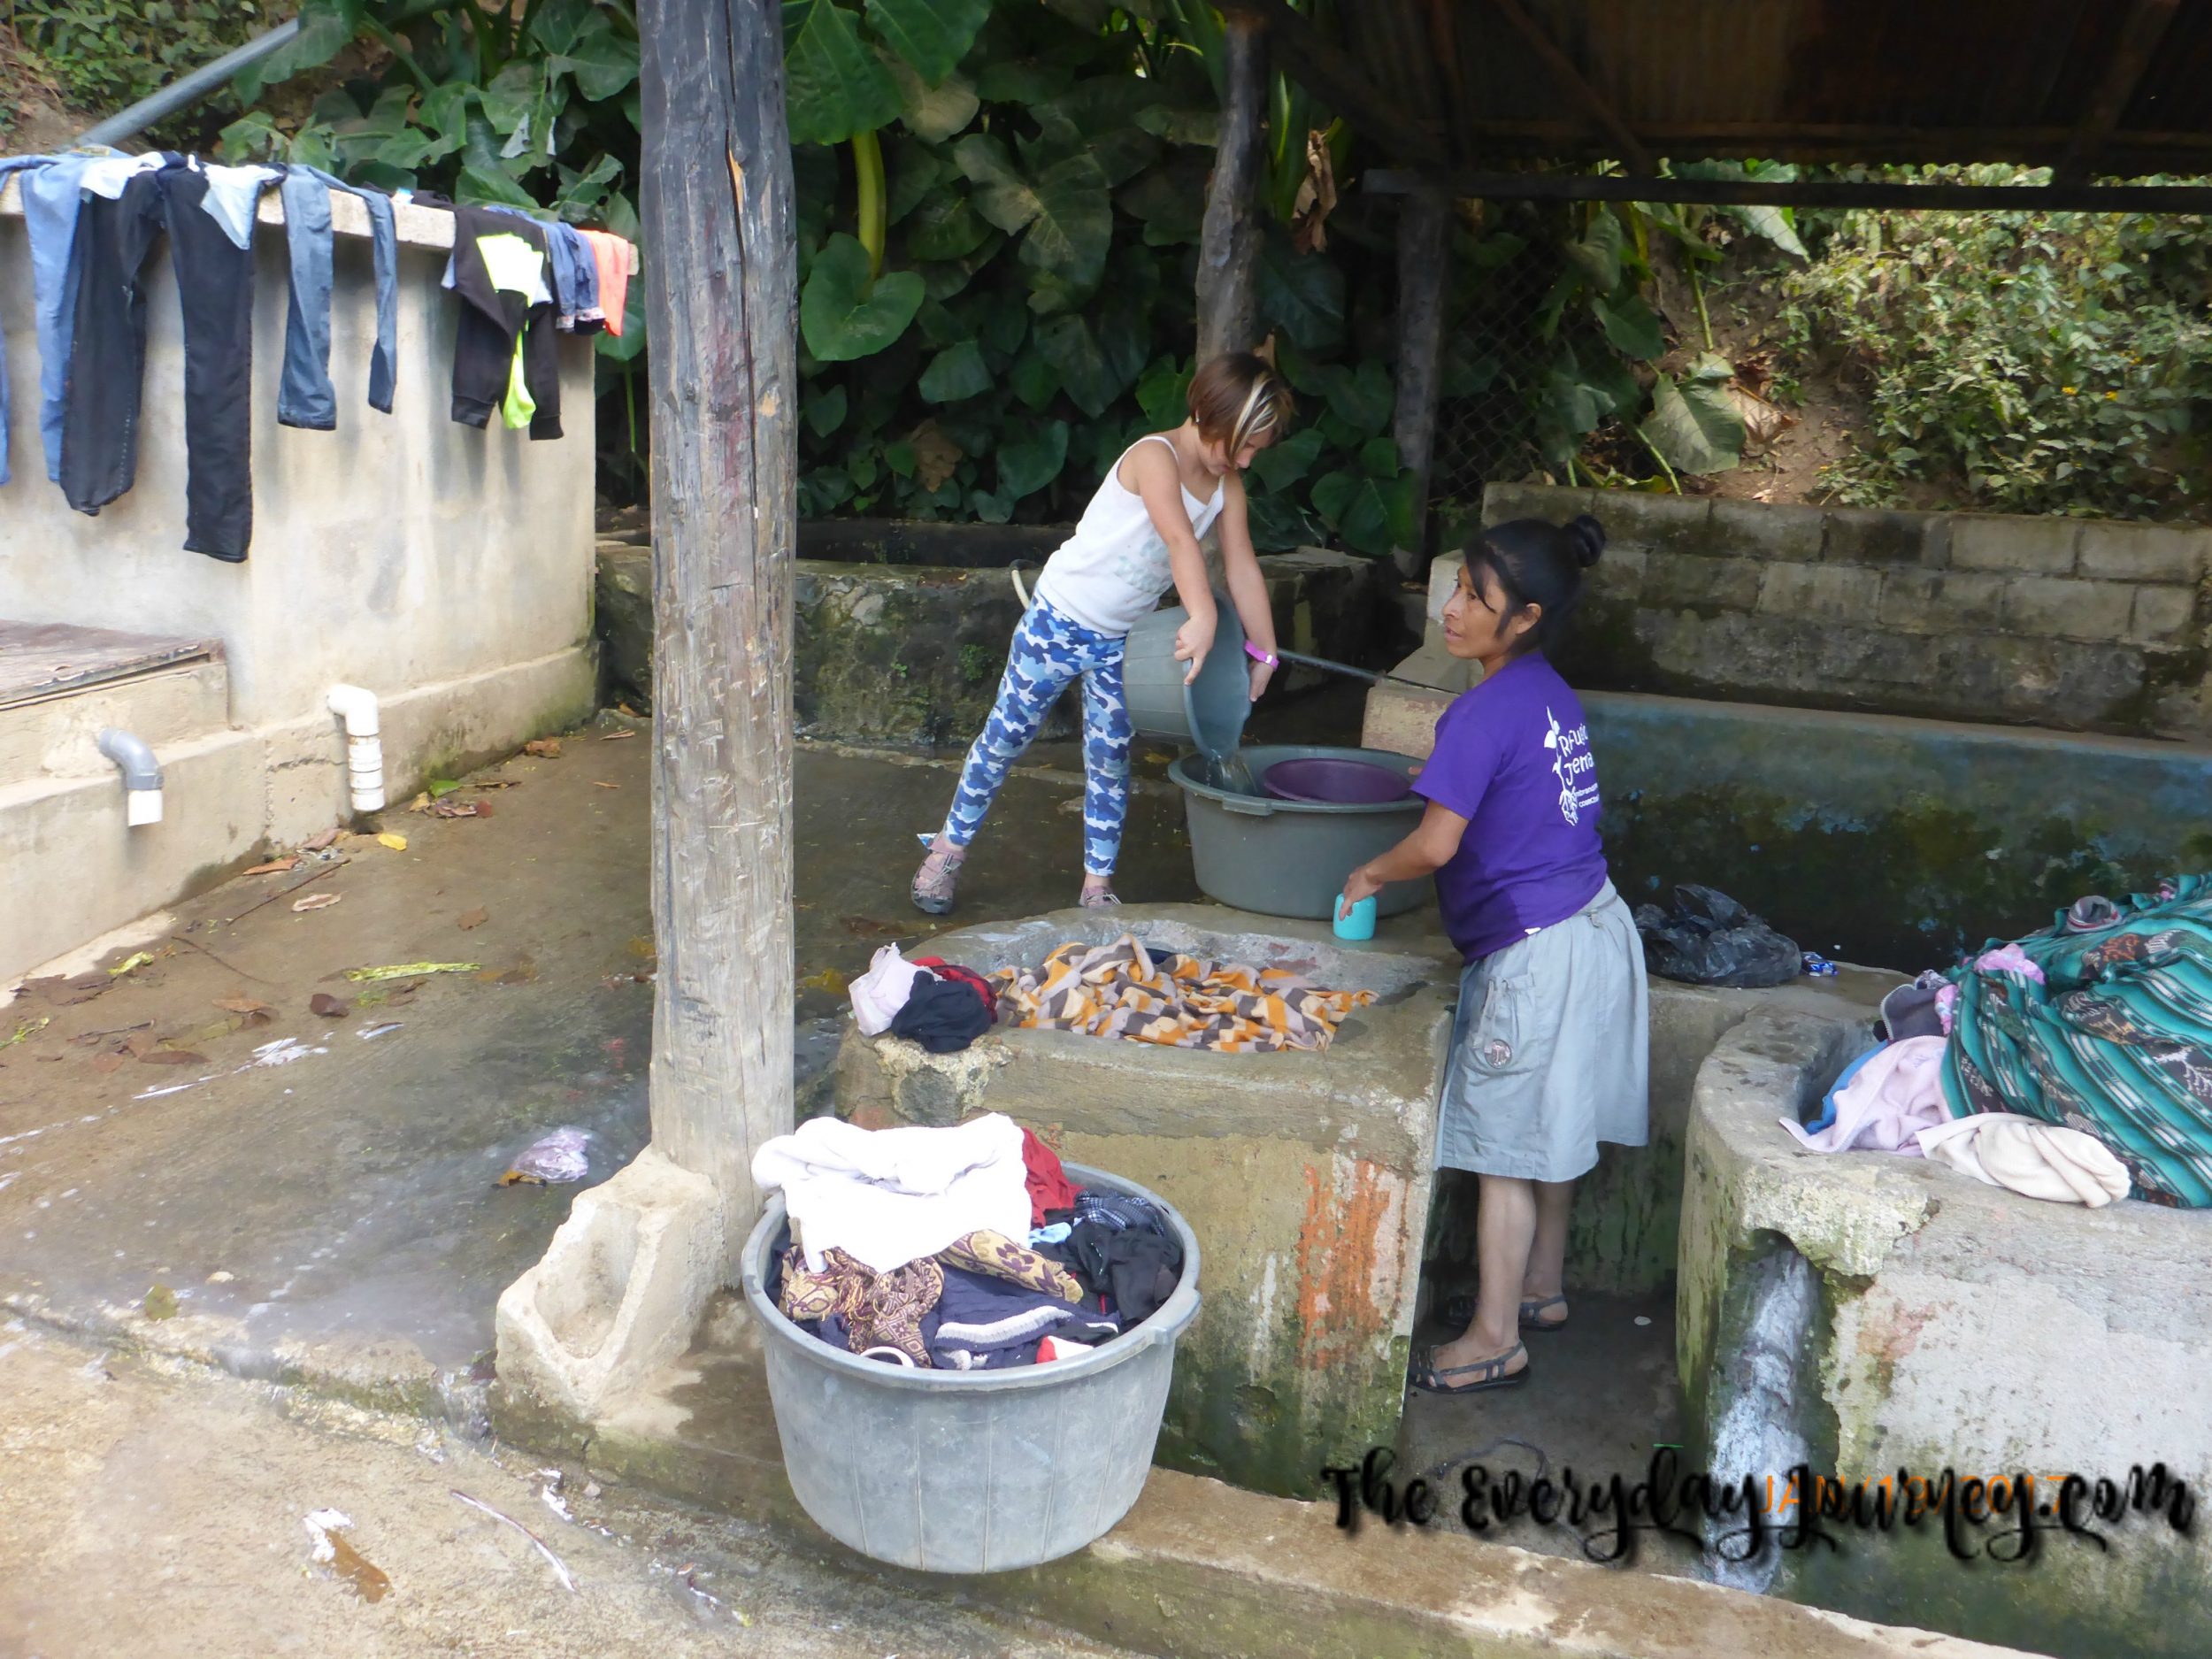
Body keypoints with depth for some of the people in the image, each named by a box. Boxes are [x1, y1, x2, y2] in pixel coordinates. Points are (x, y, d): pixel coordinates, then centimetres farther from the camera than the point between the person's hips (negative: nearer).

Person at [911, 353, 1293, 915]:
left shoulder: (1227, 484, -3)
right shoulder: (1156, 456, -25)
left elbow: (1243, 568, 0)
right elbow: (1180, 540, -41)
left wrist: (1263, 653, -3)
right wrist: (1202, 620, -54)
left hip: (1123, 638, 6)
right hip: (1062, 618, -6)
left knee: (1110, 759, 7)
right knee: (1006, 736, 5)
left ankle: (1098, 884, 17)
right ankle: (949, 848, 21)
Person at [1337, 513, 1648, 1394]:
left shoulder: (1484, 711, -19)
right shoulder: (1549, 693, 8)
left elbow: (1436, 845, -21)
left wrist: (1370, 874, -5)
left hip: (1535, 952, -9)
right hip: (1592, 926, 9)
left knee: (1504, 1147, 1)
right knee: (1552, 1127, 21)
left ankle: (1495, 1339, 12)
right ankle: (1544, 1288, 36)